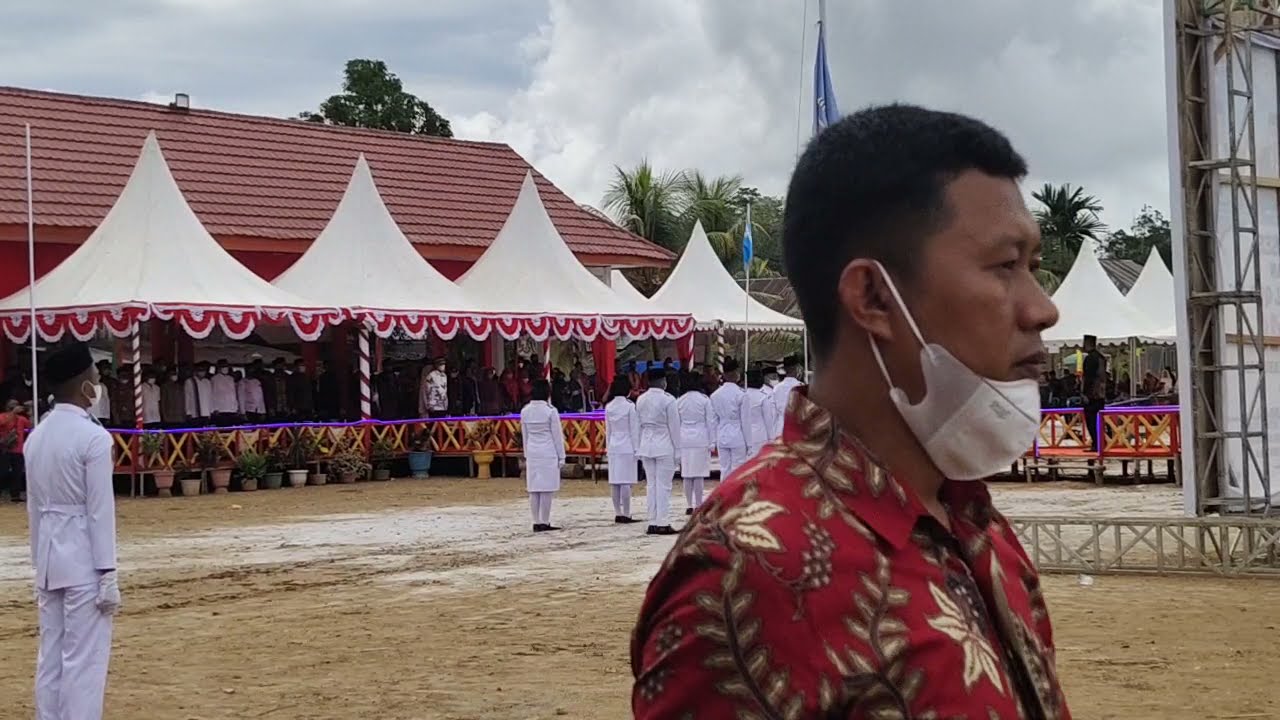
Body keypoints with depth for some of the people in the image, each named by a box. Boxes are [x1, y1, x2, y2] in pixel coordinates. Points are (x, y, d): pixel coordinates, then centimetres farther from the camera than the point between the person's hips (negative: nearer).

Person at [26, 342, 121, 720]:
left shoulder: (36, 435, 9)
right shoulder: (92, 436, -13)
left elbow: (34, 507, 13)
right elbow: (100, 510, -15)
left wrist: (40, 562, 20)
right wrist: (108, 574, -12)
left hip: (49, 557, 8)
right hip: (83, 559, -8)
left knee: (51, 656, 12)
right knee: (83, 660, -4)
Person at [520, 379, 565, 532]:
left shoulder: (525, 411, 3)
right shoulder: (550, 411, -10)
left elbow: (525, 435, 9)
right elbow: (557, 435, -6)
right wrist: (561, 456, 1)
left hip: (532, 452, 5)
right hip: (548, 453, -5)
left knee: (533, 490, 6)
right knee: (547, 490, -1)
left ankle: (536, 523, 9)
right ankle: (544, 523, -1)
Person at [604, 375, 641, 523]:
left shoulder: (609, 406, 5)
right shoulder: (630, 405, -9)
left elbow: (608, 429, 10)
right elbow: (634, 429, -7)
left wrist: (608, 446, 17)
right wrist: (636, 448, -2)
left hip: (613, 446, 5)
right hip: (627, 446, -5)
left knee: (614, 481, 5)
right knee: (626, 481, -4)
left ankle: (618, 513, 9)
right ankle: (626, 514, -3)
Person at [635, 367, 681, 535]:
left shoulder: (640, 400, 4)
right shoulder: (667, 400, -12)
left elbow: (638, 425, 8)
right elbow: (674, 427, -9)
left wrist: (639, 448, 14)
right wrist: (677, 450, -2)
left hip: (646, 446, 5)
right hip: (664, 446, -5)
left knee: (651, 484, 10)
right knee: (664, 485, -2)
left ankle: (652, 523, 12)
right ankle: (662, 524, -2)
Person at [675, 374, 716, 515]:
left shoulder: (679, 401, 4)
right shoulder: (704, 400, -5)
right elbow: (711, 421, -4)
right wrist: (712, 442, 2)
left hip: (684, 441, 3)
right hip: (701, 440, -3)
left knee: (686, 473, 7)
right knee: (700, 474, -1)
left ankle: (689, 505, 10)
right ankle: (698, 505, -2)